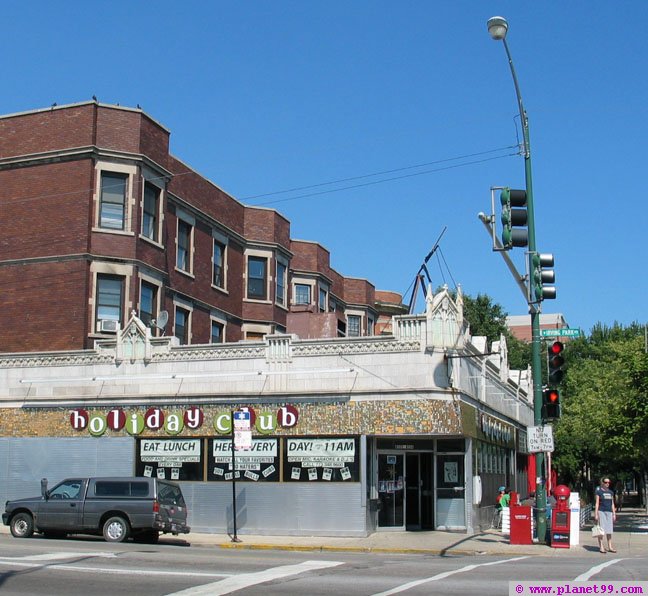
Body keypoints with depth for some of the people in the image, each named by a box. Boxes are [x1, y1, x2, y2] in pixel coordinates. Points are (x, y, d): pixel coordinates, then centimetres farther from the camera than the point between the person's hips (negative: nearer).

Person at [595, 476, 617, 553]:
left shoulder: (610, 492, 14)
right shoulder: (598, 492, -2)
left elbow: (612, 504, 17)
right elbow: (596, 503, -6)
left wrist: (614, 514, 11)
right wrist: (596, 514, -11)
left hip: (609, 512, 5)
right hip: (601, 512, -5)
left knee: (609, 530, 6)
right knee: (601, 529, -4)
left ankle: (610, 547, 12)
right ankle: (601, 547, 0)